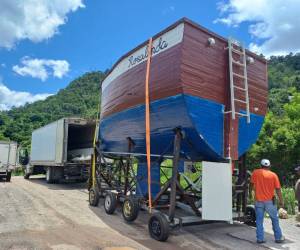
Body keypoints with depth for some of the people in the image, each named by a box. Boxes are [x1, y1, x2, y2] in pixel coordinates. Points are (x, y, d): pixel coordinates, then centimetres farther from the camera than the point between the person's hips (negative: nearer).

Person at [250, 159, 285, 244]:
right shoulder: (273, 175, -4)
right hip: (269, 201, 0)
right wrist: (281, 201, 4)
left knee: (259, 220, 7)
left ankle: (260, 238, 9)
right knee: (275, 220, 16)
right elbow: (278, 189, -5)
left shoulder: (255, 172, -2)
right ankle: (278, 237, 23)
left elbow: (252, 185, 5)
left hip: (258, 201, 0)